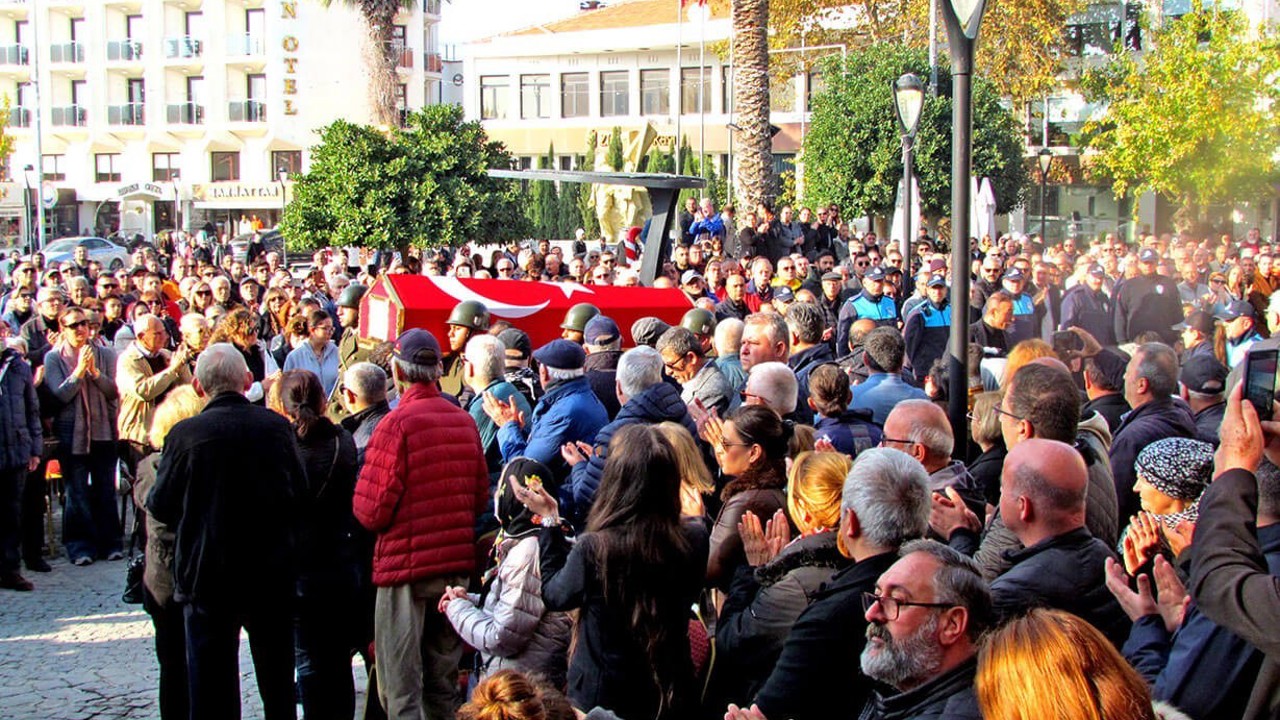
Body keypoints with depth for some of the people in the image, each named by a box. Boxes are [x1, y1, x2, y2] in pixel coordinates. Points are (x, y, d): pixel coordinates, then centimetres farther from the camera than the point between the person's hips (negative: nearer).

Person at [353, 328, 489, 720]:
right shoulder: (465, 420, 3)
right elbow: (480, 496, 10)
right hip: (457, 563, 6)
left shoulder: (396, 423, -15)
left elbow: (371, 510, -15)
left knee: (400, 689, 1)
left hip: (405, 563, -6)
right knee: (443, 686, 17)